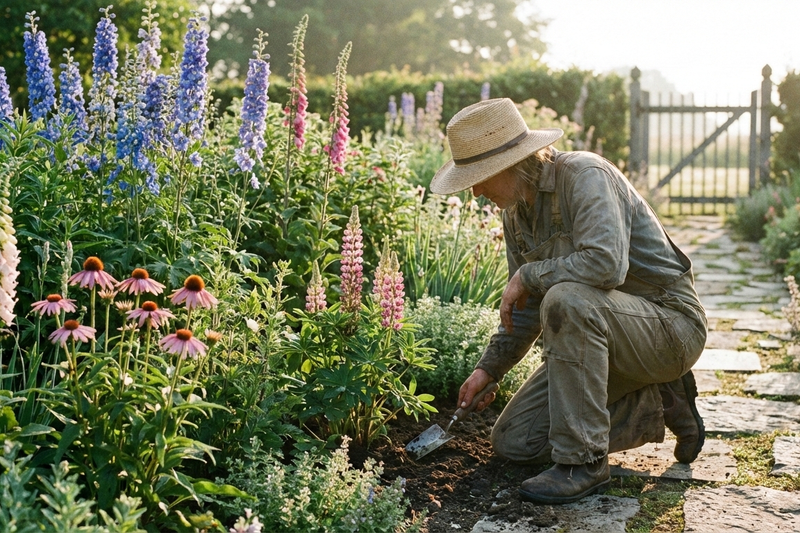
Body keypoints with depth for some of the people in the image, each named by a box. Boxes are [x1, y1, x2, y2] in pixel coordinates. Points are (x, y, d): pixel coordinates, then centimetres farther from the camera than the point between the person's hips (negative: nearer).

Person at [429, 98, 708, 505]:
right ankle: (656, 405, 10)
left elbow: (607, 264, -39)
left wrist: (528, 275, -24)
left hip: (670, 324, -9)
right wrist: (489, 367, 9)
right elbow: (527, 307, 15)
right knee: (512, 442, 3)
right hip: (597, 331, 9)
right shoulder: (516, 210, 4)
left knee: (567, 299, -38)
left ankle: (582, 462, -24)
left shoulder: (585, 176, -21)